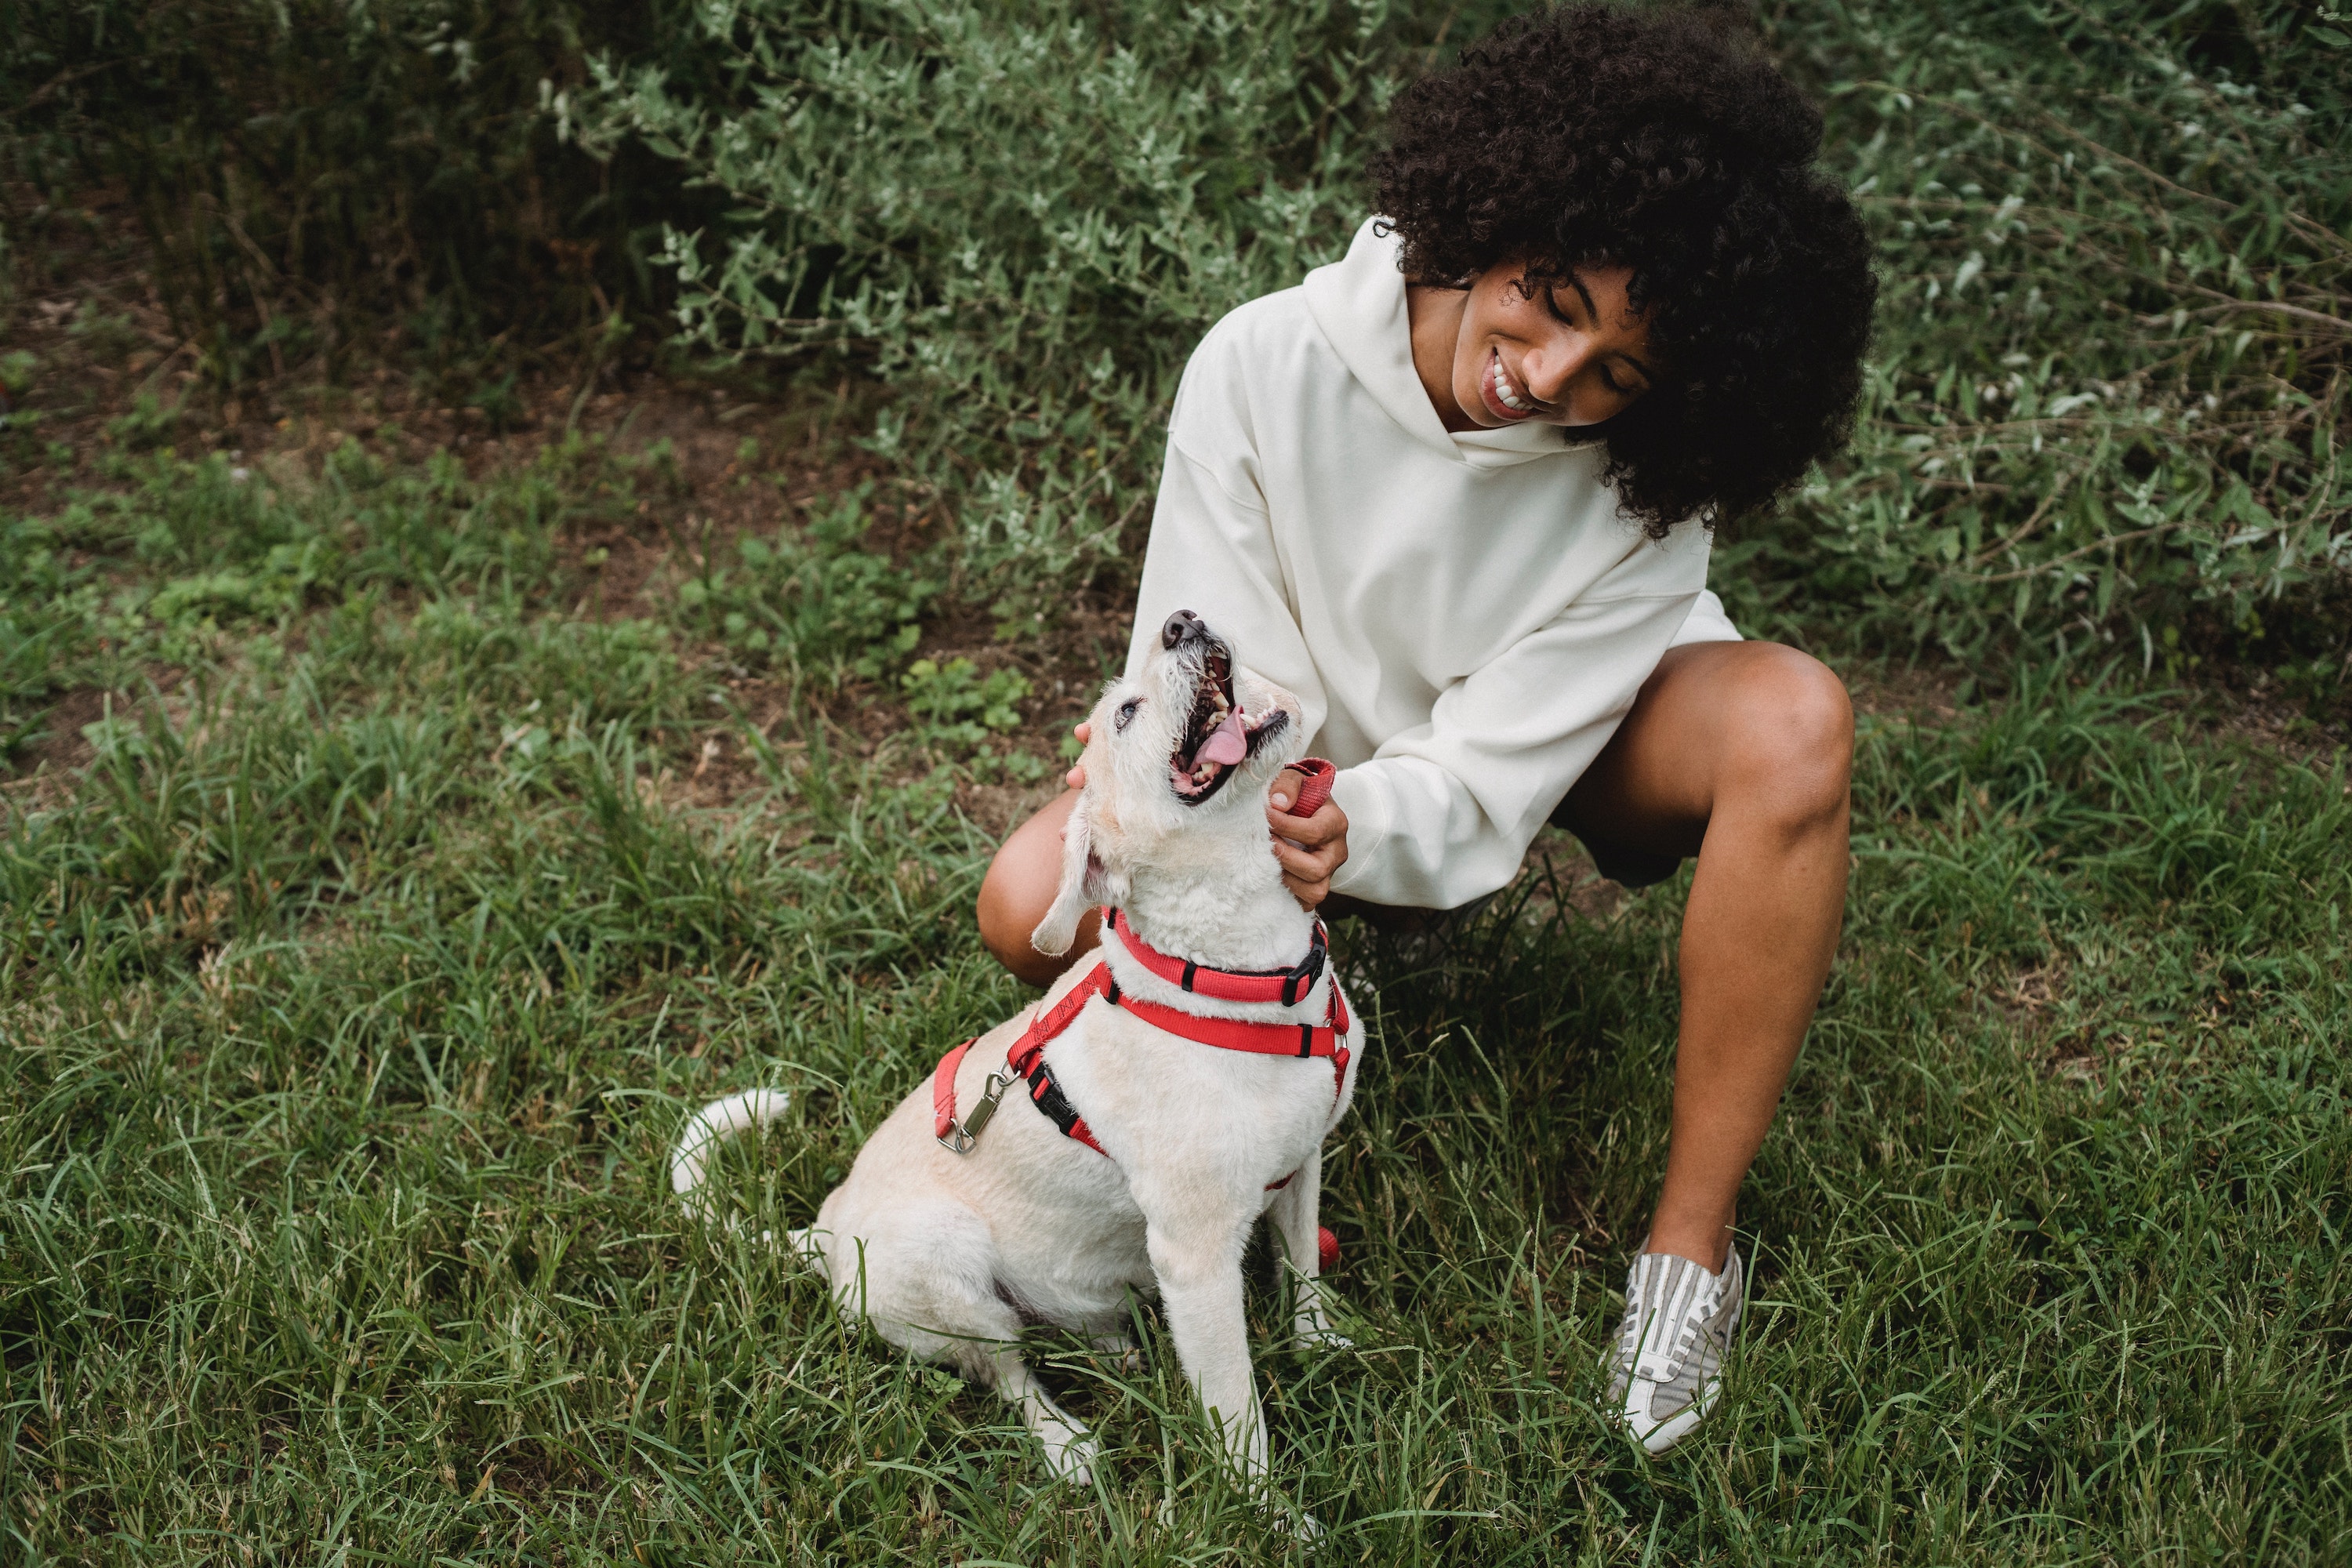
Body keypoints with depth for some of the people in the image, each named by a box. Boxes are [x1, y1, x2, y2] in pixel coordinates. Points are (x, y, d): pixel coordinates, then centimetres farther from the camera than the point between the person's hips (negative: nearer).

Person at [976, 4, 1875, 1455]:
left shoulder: (1642, 484, -29)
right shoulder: (1264, 365, -27)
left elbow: (1488, 777, -29)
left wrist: (1352, 834, -50)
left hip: (1556, 750, 0)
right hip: (1334, 759, 1)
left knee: (1793, 722, -34)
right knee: (1035, 908, -24)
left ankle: (1693, 1240, -21)